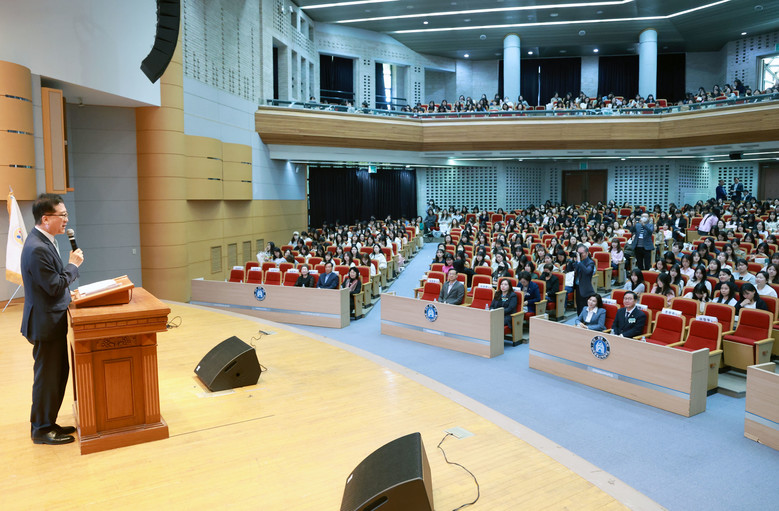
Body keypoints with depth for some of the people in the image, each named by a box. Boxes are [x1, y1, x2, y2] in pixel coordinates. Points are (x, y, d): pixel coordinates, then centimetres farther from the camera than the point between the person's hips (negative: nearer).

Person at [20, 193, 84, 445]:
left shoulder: (45, 241, 8)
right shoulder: (37, 248, -24)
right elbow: (54, 286, -22)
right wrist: (73, 264, -12)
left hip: (53, 321, 10)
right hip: (46, 323, -10)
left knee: (58, 374, 18)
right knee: (47, 376, 4)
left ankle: (48, 423, 32)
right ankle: (41, 430, 19)